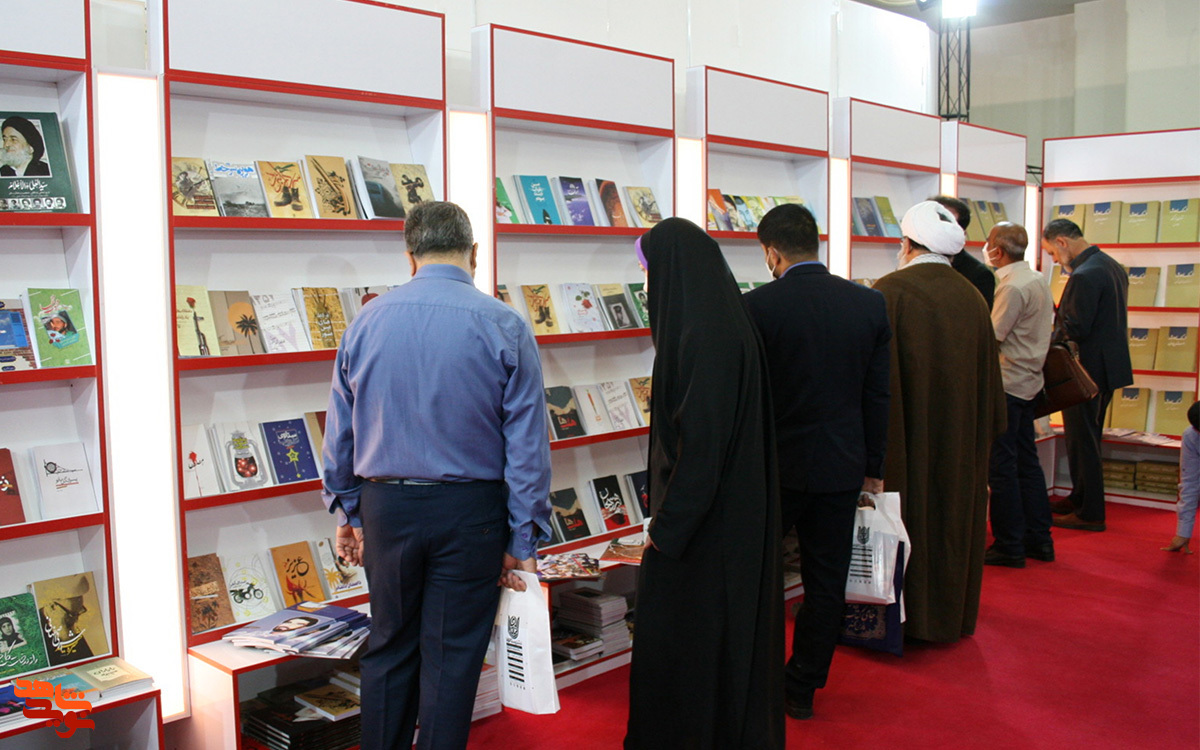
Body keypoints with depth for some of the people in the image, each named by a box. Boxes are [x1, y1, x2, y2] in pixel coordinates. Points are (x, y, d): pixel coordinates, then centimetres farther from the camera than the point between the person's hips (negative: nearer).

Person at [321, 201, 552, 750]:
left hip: (386, 505, 3)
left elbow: (339, 431, 6)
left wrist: (346, 511, 17)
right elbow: (527, 444, -8)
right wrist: (523, 540, -2)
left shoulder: (366, 322, 0)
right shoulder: (504, 327, -8)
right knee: (451, 656, 8)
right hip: (470, 512, -3)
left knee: (388, 648, 18)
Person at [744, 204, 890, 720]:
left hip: (773, 464, -3)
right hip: (842, 465, 3)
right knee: (826, 582, 13)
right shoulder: (871, 304, -1)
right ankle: (802, 688, 23)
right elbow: (878, 395, 3)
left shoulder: (756, 306, -12)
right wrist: (873, 467, 12)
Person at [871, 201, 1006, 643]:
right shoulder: (972, 298, 2)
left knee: (911, 513, 5)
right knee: (955, 514, 15)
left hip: (907, 434, -5)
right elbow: (989, 378, 8)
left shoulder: (890, 293, -14)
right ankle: (953, 615, 29)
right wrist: (980, 437, 18)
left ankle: (911, 619, 14)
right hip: (963, 437, 5)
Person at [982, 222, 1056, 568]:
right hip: (1029, 380, 9)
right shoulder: (1039, 280, 10)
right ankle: (1039, 540, 22)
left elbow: (991, 336, -21)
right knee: (1027, 461, 15)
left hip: (1006, 385, -9)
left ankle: (1010, 546, 5)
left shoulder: (1012, 287, -19)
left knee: (1001, 465, -1)